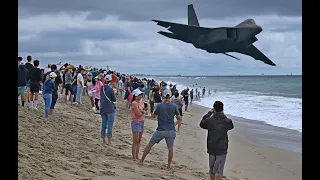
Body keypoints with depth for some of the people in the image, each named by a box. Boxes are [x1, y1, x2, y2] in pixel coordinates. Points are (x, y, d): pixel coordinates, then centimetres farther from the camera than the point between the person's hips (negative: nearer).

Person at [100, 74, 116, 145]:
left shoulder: (101, 88, 4)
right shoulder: (110, 89, -14)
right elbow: (114, 99, -8)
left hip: (102, 109, 6)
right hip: (110, 109, -6)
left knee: (103, 125, 12)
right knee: (110, 125, 0)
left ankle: (104, 141, 17)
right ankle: (109, 142, 1)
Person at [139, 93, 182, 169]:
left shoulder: (159, 105, -5)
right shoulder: (174, 106, 1)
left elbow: (153, 116, 5)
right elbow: (179, 118, 6)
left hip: (160, 130, -1)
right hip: (171, 130, 1)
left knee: (150, 145, 11)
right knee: (170, 148, 10)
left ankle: (141, 161, 16)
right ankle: (169, 165, 11)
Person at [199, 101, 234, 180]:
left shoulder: (209, 120, -8)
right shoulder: (227, 121, -8)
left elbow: (201, 124, 12)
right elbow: (231, 126, 15)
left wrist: (209, 113, 16)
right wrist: (222, 114, 16)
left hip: (211, 149, 1)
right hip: (222, 149, -1)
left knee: (212, 169, 16)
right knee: (219, 170, 0)